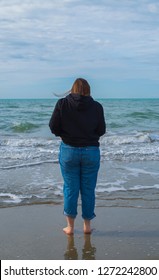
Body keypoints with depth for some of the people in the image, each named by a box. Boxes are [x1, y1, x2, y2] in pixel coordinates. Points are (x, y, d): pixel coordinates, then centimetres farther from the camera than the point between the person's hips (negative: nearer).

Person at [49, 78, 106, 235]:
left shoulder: (62, 104, -6)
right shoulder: (97, 107, -4)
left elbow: (53, 127, -7)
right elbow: (101, 131, 0)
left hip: (68, 150, 0)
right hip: (91, 151, 1)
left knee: (70, 188, 8)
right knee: (88, 189, 10)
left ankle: (70, 226, 14)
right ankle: (87, 225, 18)